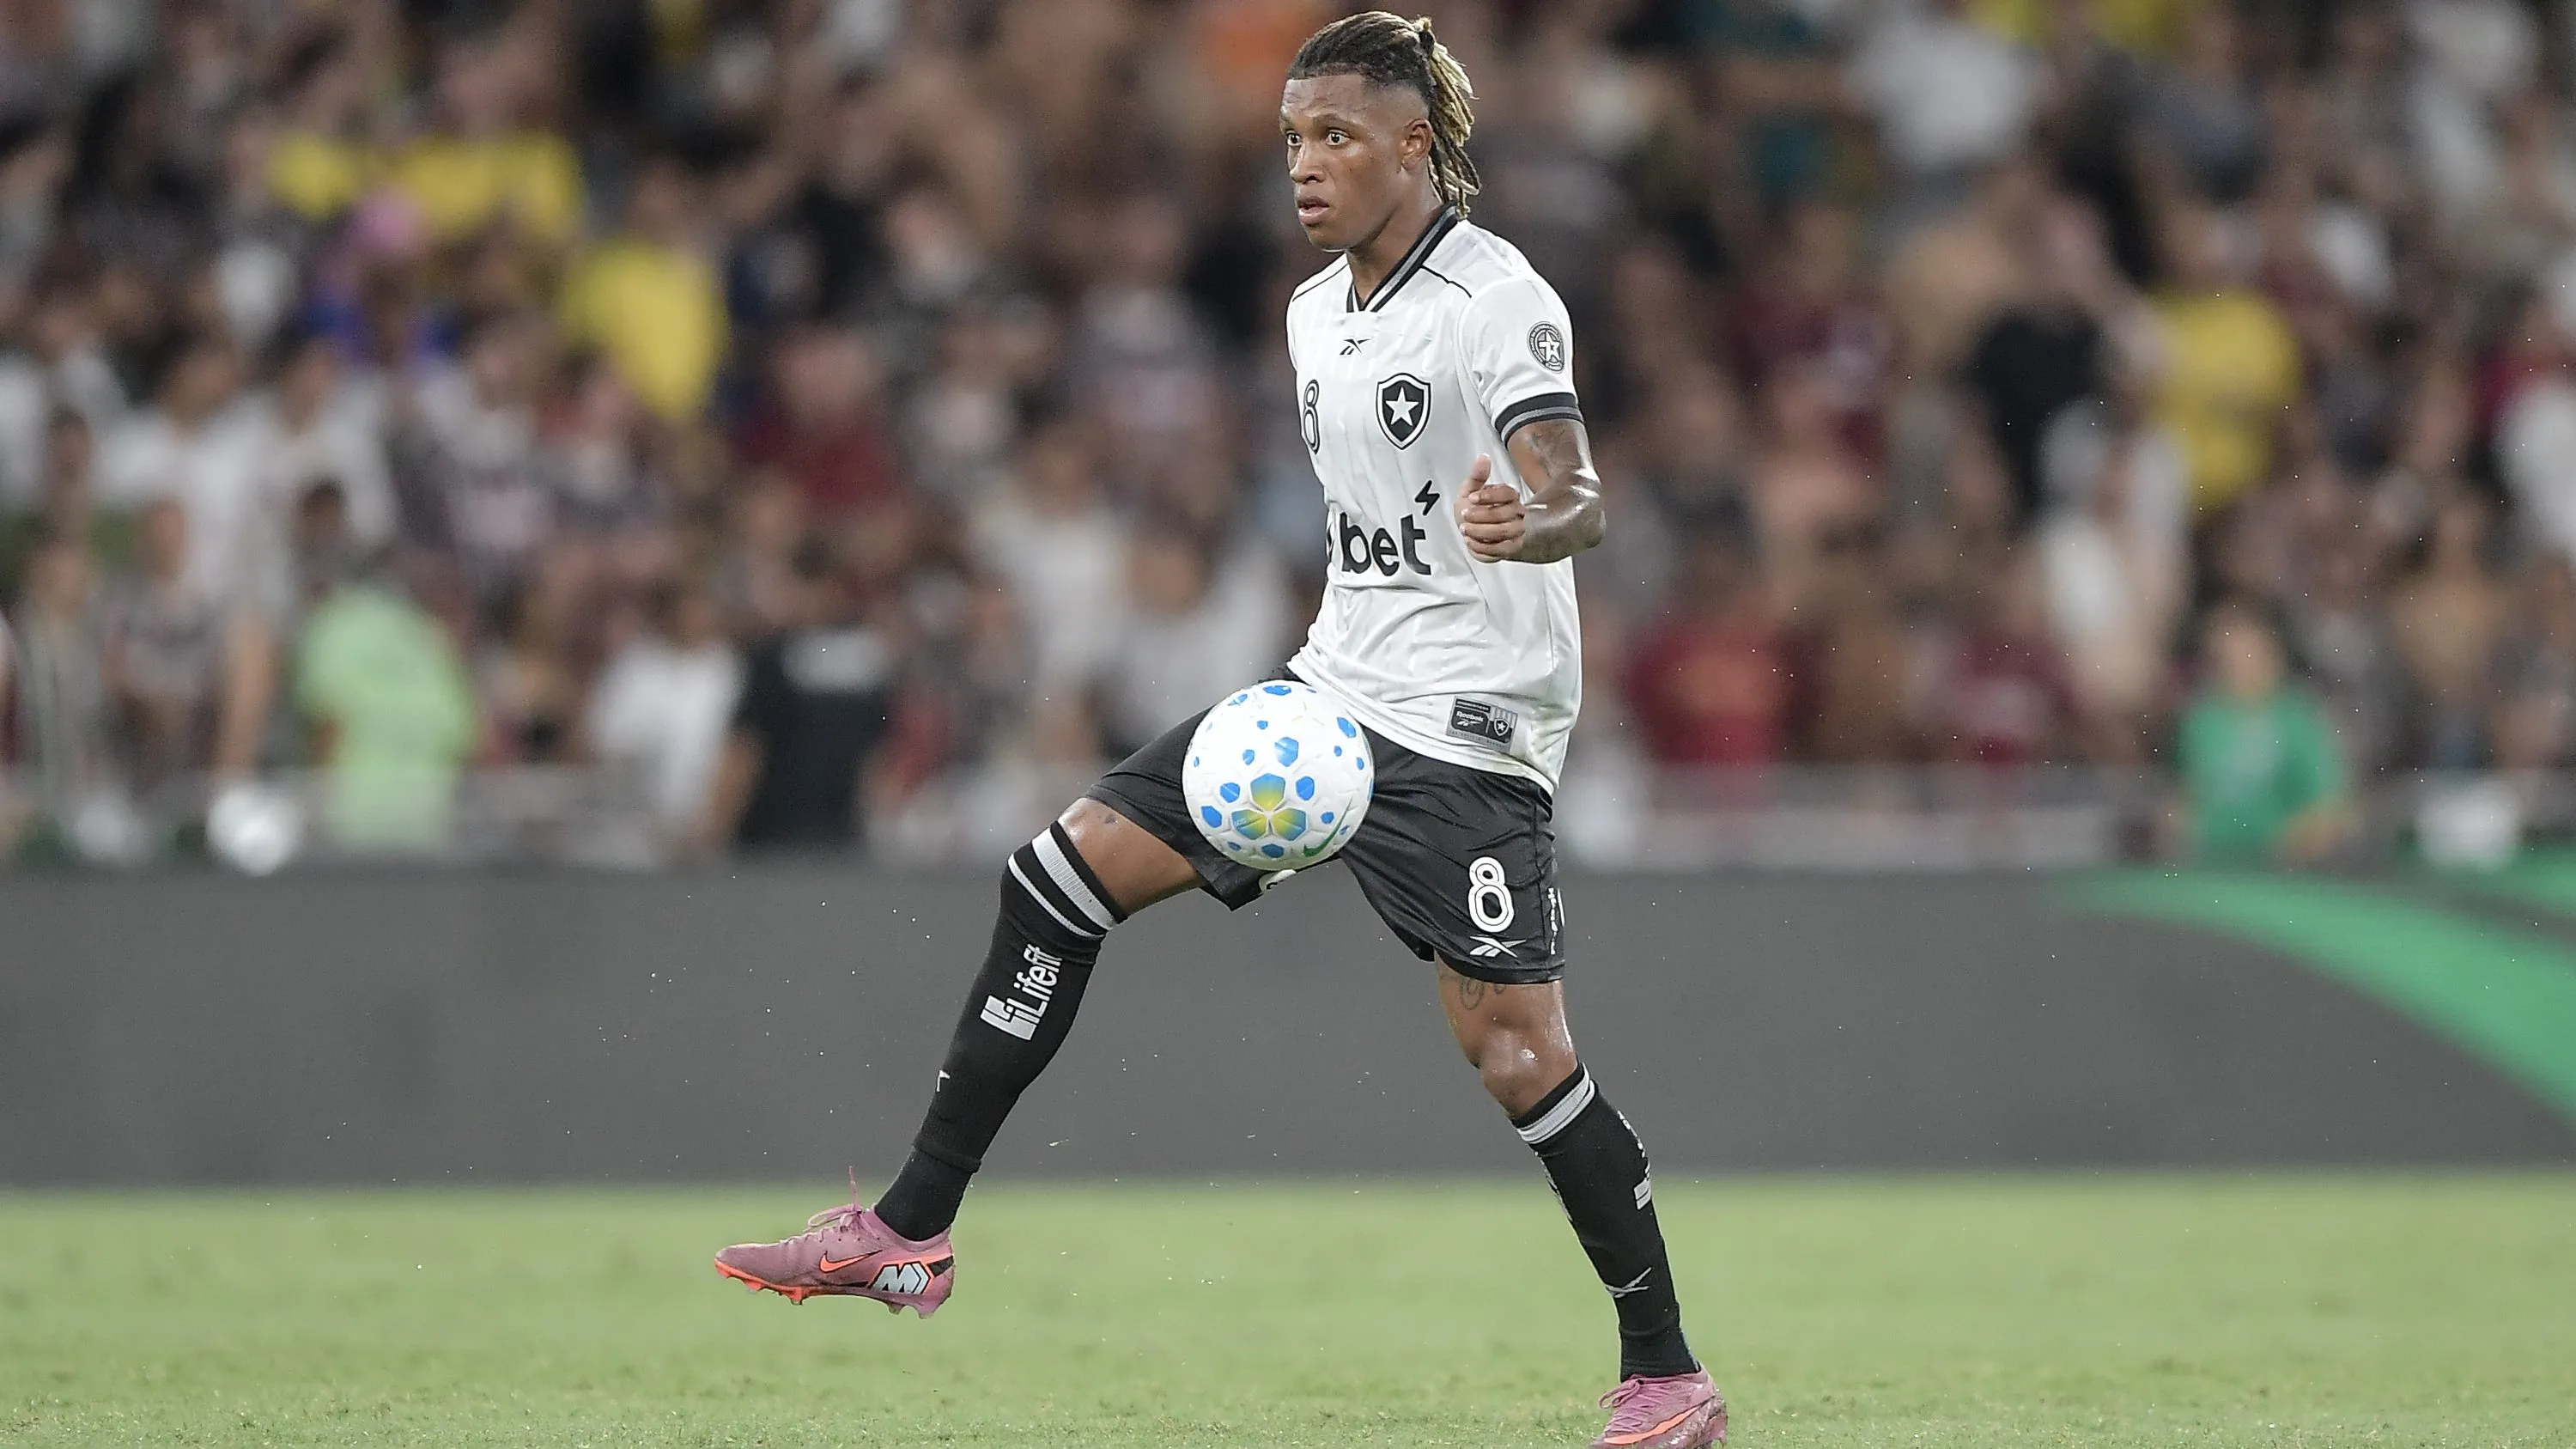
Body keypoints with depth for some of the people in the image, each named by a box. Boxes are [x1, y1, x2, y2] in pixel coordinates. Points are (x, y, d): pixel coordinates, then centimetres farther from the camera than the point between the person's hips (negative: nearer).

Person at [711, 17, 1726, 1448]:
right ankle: (910, 1234, 5)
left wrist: (1525, 525, -47)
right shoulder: (1316, 313, 13)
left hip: (1465, 731, -8)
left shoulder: (1496, 301, -13)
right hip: (1332, 688, 8)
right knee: (1062, 873, 0)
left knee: (1518, 1053, -13)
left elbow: (1576, 499, -25)